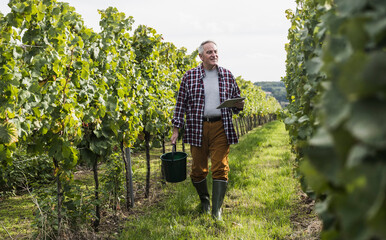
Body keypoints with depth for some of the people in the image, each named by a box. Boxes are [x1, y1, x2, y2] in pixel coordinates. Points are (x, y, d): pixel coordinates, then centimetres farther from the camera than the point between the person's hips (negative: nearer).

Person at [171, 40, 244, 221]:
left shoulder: (227, 76, 9)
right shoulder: (190, 76, 4)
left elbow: (236, 101, 17)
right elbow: (181, 103, 5)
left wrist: (239, 105, -8)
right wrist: (176, 129, 1)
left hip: (221, 128, 1)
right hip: (197, 128, 0)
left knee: (220, 168, -5)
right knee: (198, 168, 6)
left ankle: (217, 210, 0)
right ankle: (204, 201, 31)